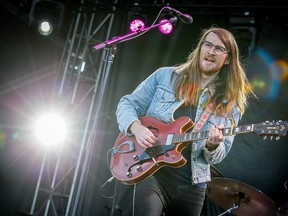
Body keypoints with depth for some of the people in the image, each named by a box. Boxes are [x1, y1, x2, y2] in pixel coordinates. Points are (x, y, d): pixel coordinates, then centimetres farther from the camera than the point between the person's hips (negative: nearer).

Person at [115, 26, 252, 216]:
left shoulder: (229, 104, 3)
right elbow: (127, 104, 3)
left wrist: (213, 145, -20)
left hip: (192, 185, 3)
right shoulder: (165, 76, 1)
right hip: (152, 172, -2)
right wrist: (137, 127, -16)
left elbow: (218, 155, 3)